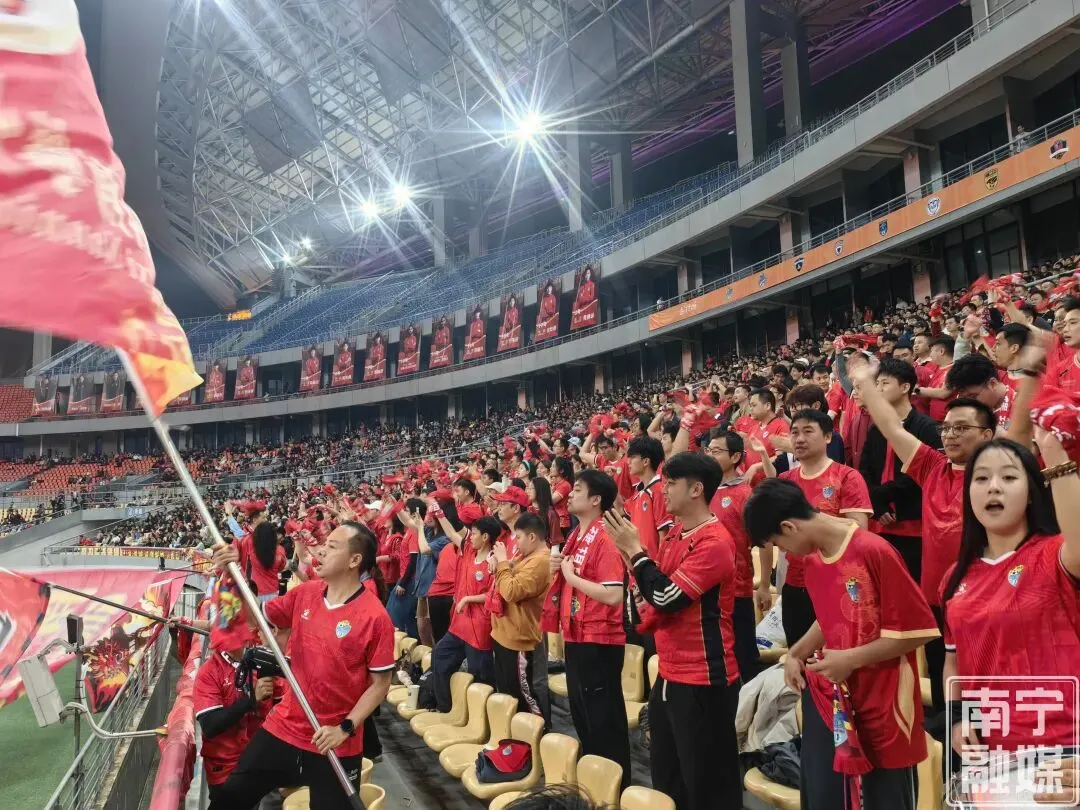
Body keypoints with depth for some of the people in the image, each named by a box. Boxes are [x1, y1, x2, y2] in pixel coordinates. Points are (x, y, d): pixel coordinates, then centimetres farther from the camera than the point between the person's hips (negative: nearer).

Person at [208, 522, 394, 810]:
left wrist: (345, 728, -19)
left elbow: (380, 684, -13)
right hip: (283, 728, 5)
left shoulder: (375, 617, -20)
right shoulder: (305, 593, -4)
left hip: (335, 745, -5)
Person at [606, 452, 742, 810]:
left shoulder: (714, 542, -21)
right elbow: (657, 591, 14)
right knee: (665, 776, 22)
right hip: (670, 674, 9)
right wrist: (630, 548, 0)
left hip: (703, 680, -9)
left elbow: (666, 596, -24)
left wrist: (634, 549, -14)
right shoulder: (675, 533, 7)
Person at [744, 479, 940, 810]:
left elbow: (918, 629, -18)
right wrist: (796, 653, 3)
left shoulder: (875, 552, -21)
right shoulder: (812, 559, 2)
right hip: (830, 701, 6)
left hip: (882, 708, -6)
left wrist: (853, 658, -19)